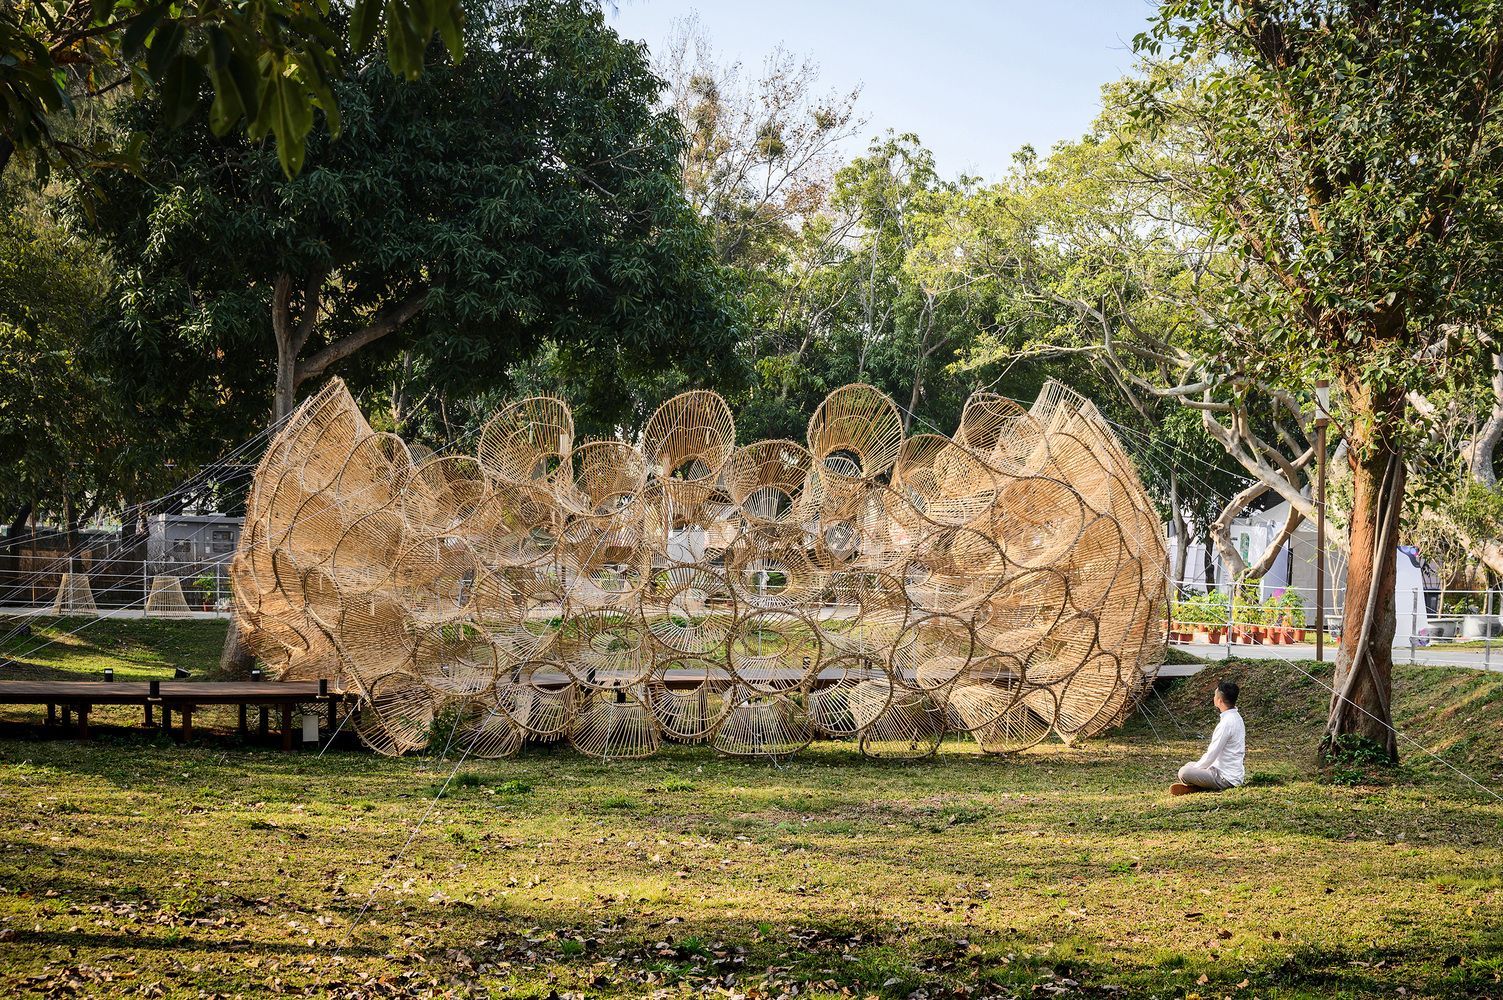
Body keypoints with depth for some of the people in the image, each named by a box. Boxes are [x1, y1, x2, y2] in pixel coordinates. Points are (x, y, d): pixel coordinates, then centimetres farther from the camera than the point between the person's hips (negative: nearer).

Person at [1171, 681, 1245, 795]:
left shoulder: (1226, 724, -22)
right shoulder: (1236, 717, 9)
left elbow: (1211, 756, -19)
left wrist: (1195, 768, -3)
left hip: (1226, 779, -10)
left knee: (1184, 773, -22)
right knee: (1190, 765, 26)